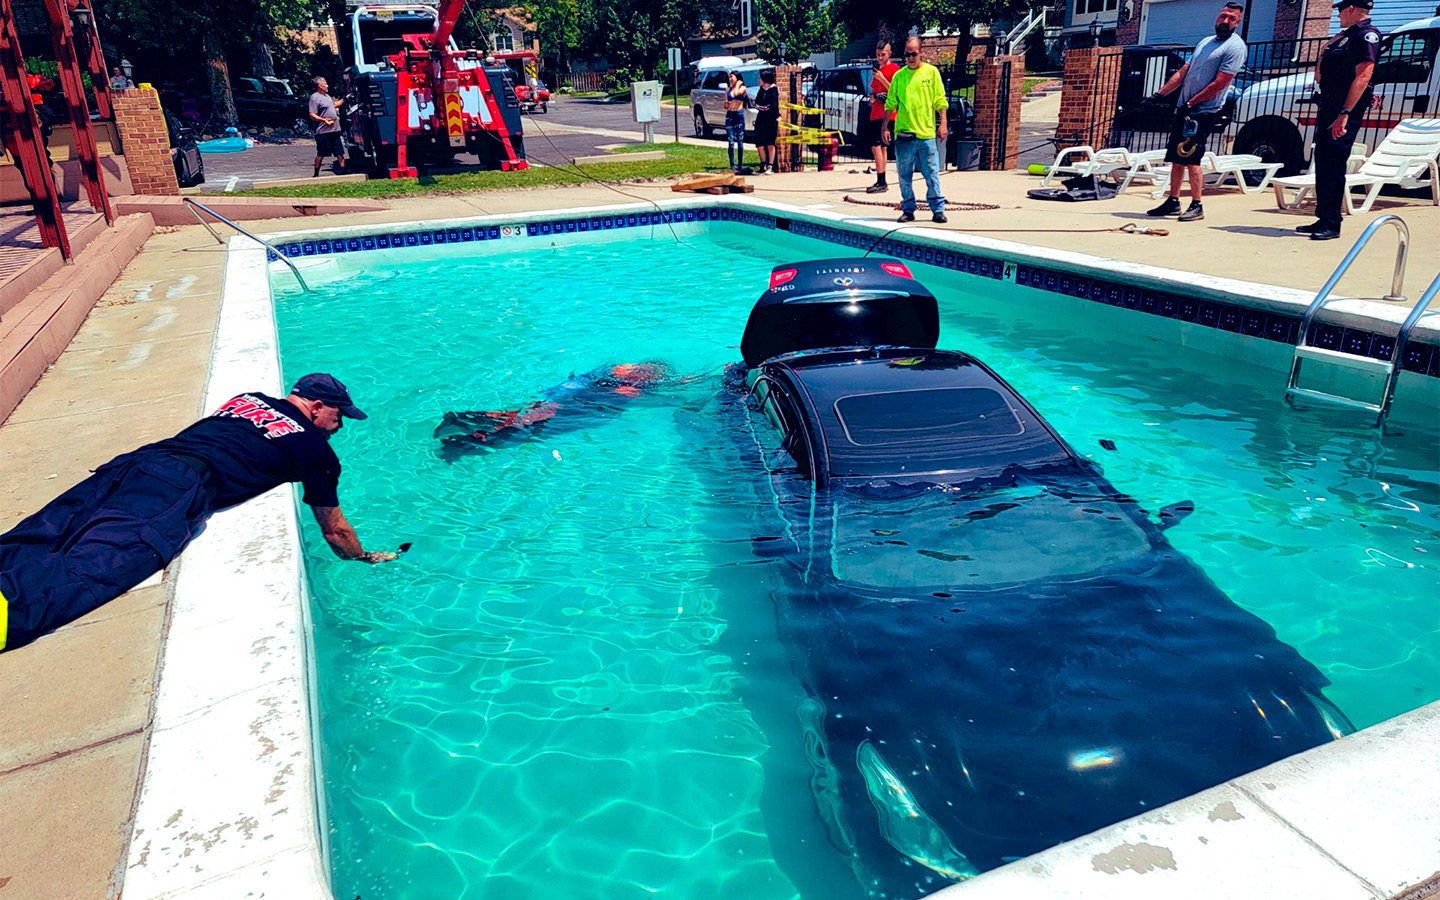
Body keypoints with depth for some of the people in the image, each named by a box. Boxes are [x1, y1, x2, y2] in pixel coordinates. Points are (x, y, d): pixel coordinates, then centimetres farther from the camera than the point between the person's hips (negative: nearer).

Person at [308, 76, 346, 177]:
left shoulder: (327, 96, 18)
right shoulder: (314, 97, -9)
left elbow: (334, 104, 38)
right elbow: (312, 115, -16)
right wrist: (323, 120, -29)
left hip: (335, 130, 8)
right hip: (323, 132, -8)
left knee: (340, 152, 7)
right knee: (321, 154, -3)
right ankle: (316, 174, 6)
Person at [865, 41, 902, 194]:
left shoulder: (894, 68, -5)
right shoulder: (877, 69, 20)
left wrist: (882, 79, -18)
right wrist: (873, 97, 4)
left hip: (886, 114, -9)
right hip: (876, 114, 9)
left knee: (876, 146, -16)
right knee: (881, 147, 11)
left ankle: (881, 183, -16)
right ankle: (881, 183, 16)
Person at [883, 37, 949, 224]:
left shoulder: (932, 72, 5)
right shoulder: (899, 75, 9)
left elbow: (940, 101, 4)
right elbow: (890, 104, 12)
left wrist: (942, 124, -4)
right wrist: (885, 127, 6)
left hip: (926, 133, -2)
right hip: (903, 133, 2)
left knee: (932, 175, -2)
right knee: (904, 175, 5)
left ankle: (938, 210, 3)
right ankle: (908, 210, 15)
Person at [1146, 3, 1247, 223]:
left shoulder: (1235, 47, -7)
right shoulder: (1205, 42, 18)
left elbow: (1219, 84, -14)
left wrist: (1190, 103, -15)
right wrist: (1159, 94, 8)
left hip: (1204, 112, -8)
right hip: (1184, 110, 8)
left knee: (1191, 159, -12)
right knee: (1176, 158, 8)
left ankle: (1197, 205, -7)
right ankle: (1173, 202, 14)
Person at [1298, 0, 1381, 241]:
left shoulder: (1367, 35, -9)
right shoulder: (1344, 35, 19)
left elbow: (1363, 76, -20)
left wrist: (1344, 114, -26)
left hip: (1345, 110, -9)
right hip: (1328, 105, 9)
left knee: (1334, 165, -10)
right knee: (1322, 162, 11)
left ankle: (1332, 224, -8)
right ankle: (1323, 219, 18)